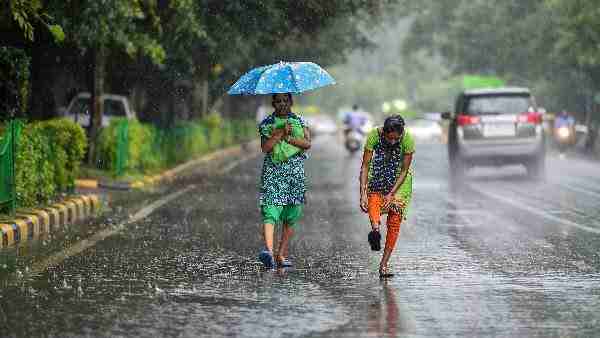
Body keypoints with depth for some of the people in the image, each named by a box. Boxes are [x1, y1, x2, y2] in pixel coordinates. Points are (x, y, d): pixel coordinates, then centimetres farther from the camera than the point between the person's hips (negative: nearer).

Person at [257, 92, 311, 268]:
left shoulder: (299, 122, 11)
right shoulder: (267, 123, 6)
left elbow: (307, 144, -3)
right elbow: (265, 147, -7)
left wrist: (288, 137, -12)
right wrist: (280, 133, -14)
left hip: (295, 171, 2)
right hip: (272, 170, -2)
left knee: (291, 216, 3)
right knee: (270, 211, -16)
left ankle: (282, 254, 10)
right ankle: (268, 249, -30)